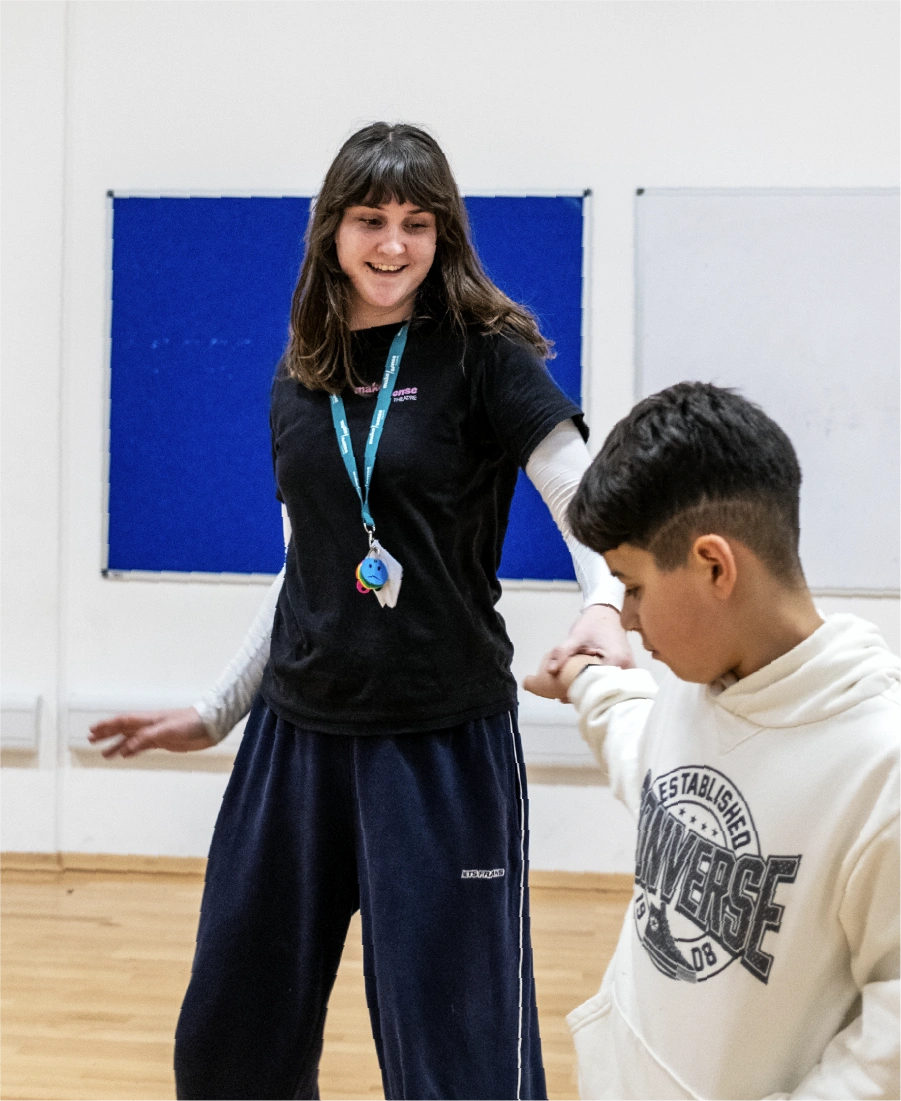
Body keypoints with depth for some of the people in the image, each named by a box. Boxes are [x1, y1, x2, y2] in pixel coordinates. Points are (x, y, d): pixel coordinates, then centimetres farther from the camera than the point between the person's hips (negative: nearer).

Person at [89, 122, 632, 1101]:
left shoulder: (484, 352, -5)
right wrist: (216, 713, 20)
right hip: (298, 731, 5)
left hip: (442, 740, -5)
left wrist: (604, 603, -36)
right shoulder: (299, 381, 9)